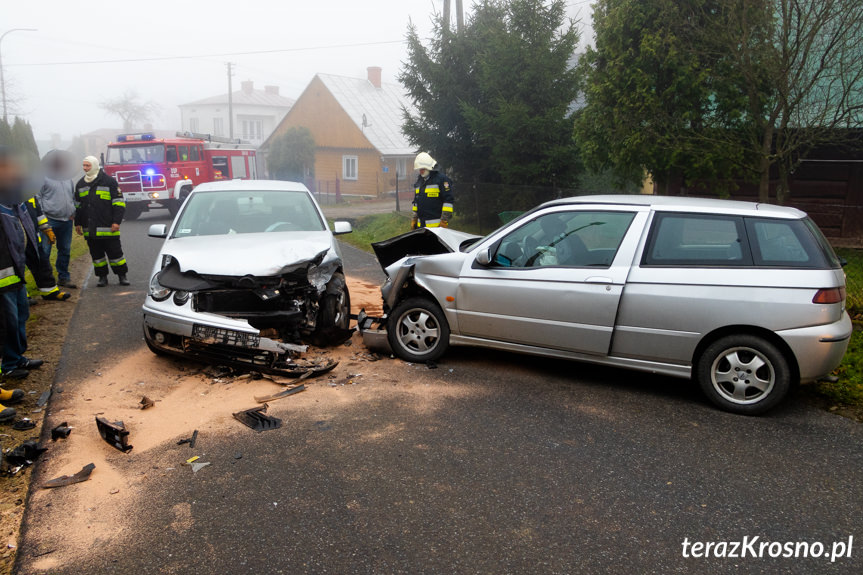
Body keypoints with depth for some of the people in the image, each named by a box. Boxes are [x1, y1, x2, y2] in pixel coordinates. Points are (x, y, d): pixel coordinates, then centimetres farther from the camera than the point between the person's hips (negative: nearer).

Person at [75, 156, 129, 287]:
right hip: (90, 229, 5)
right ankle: (102, 277, 16)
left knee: (115, 251, 0)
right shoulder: (80, 184, 14)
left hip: (107, 227, -5)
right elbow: (77, 205, 22)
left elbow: (119, 203, -3)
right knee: (96, 254, 8)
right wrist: (78, 223, 16)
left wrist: (116, 221, -11)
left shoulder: (109, 181, -2)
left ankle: (122, 275, 11)